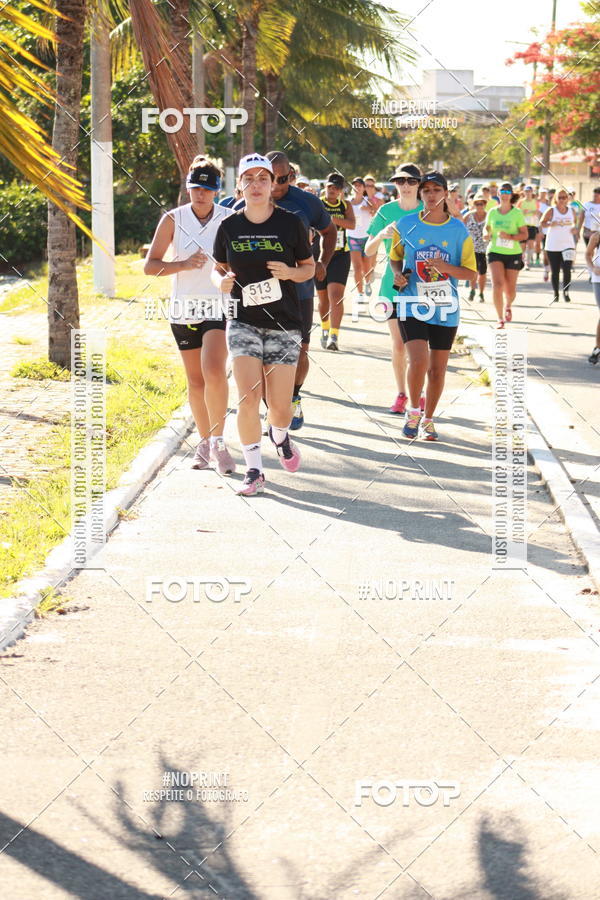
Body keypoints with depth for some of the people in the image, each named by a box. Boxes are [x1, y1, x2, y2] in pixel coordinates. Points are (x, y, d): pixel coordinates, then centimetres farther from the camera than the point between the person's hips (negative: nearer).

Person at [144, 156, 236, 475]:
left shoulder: (230, 220, -2)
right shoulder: (173, 219, -1)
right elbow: (150, 265, -3)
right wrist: (184, 264, -17)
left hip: (220, 306, -2)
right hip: (183, 309, 2)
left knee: (214, 372, -21)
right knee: (195, 381, 9)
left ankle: (218, 441, -9)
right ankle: (204, 442, 26)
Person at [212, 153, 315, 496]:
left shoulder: (291, 223, -3)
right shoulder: (229, 226, 1)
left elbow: (310, 267, 6)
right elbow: (219, 268, 13)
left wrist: (290, 272, -15)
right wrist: (221, 281, -10)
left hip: (284, 323, -1)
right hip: (244, 322, 1)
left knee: (280, 406, 0)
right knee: (248, 398, -12)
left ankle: (280, 437, 36)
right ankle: (254, 471, 3)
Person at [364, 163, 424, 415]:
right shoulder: (386, 211, 2)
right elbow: (368, 251, 1)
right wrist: (381, 235, -19)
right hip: (393, 285, 1)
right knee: (398, 344, 2)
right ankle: (401, 394, 16)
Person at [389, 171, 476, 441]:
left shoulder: (459, 230, -1)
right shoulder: (406, 225, 0)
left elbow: (470, 272, -1)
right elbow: (395, 257, 16)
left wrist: (446, 267, -19)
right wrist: (398, 275, -6)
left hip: (445, 308, 1)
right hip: (412, 305, -1)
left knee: (437, 369, 7)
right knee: (418, 361, -18)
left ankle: (428, 419, 27)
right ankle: (413, 411, 6)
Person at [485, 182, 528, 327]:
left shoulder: (517, 213, -2)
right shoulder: (492, 213, 5)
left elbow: (525, 234, -4)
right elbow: (487, 228, 19)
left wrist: (510, 236, -20)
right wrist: (487, 234, -5)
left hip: (513, 253, -1)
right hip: (495, 252, 1)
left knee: (510, 289, 7)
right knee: (497, 285, -17)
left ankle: (508, 306, 42)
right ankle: (500, 318, -11)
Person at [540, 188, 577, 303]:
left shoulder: (571, 210, 5)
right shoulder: (551, 210, -4)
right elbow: (542, 223, -3)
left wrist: (574, 228, -2)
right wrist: (551, 224, -22)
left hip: (568, 245, 1)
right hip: (553, 246, -1)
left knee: (567, 269, -10)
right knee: (555, 271, 4)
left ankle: (566, 292, 2)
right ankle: (556, 294, 16)